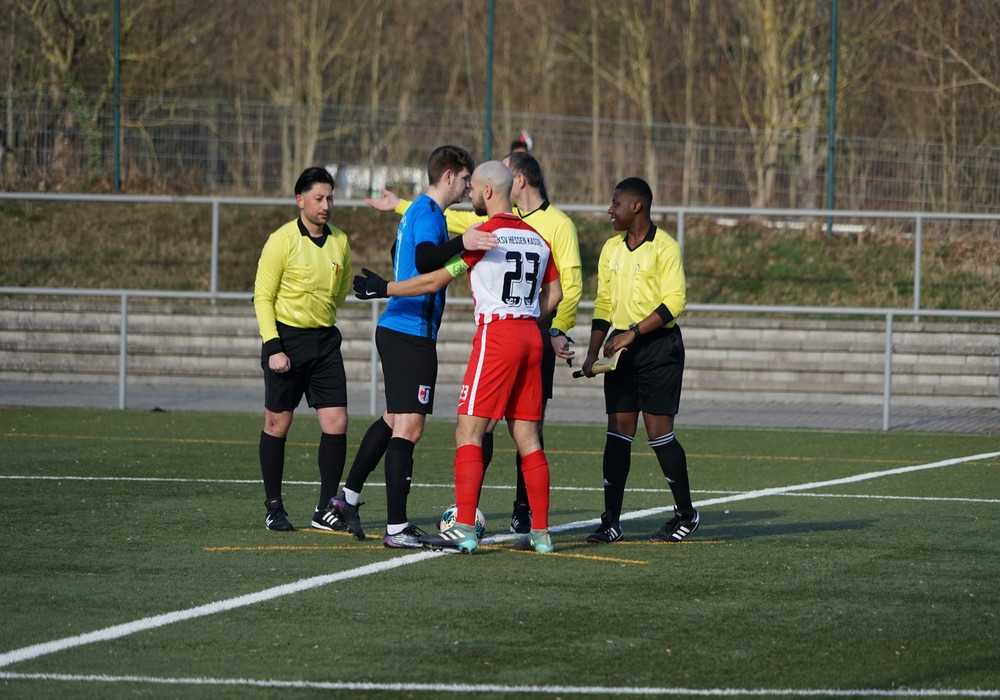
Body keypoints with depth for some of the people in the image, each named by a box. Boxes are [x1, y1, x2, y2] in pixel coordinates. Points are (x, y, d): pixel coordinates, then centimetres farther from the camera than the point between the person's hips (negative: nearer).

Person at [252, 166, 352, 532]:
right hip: (286, 337, -4)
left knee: (336, 423, -4)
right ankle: (274, 508, 14)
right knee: (277, 423, 3)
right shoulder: (282, 241, -9)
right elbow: (263, 297, -8)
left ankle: (326, 509, 5)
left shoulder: (340, 242, 5)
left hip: (325, 340, 4)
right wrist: (273, 347, -15)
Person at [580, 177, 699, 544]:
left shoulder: (664, 248, -9)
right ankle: (611, 521, -1)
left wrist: (633, 332, -20)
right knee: (618, 431, 1)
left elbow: (674, 301, -15)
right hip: (623, 348, 6)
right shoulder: (611, 249, 13)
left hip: (659, 345, -6)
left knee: (659, 430, -6)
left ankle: (686, 514, 8)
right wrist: (593, 352, 7)